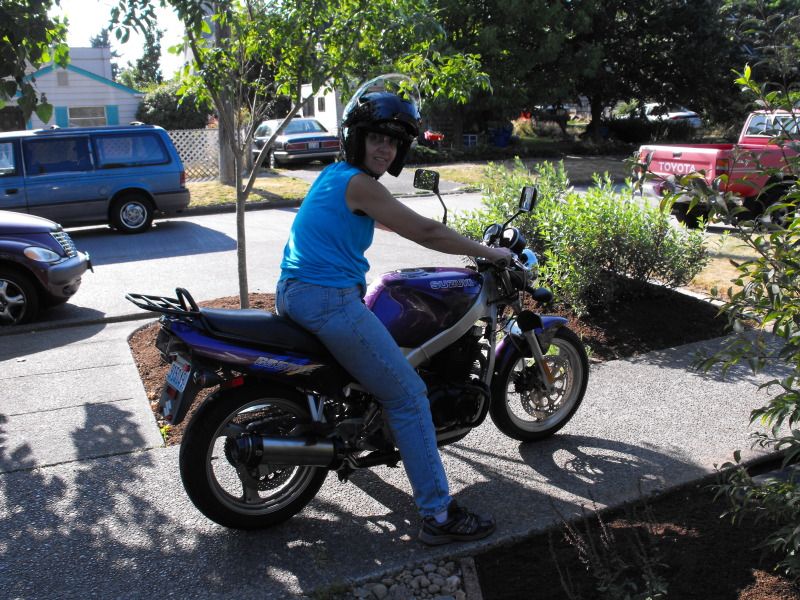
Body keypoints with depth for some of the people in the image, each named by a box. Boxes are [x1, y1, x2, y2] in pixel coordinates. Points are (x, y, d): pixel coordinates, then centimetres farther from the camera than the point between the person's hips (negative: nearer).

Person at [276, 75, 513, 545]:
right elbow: (423, 231, -13)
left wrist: (471, 243, 36)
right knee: (408, 396, -6)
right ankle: (439, 515, -1)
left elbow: (390, 221, 30)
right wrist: (488, 252, -1)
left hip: (295, 293, 11)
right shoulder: (357, 183, -13)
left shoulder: (335, 175, 17)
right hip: (330, 300, -11)